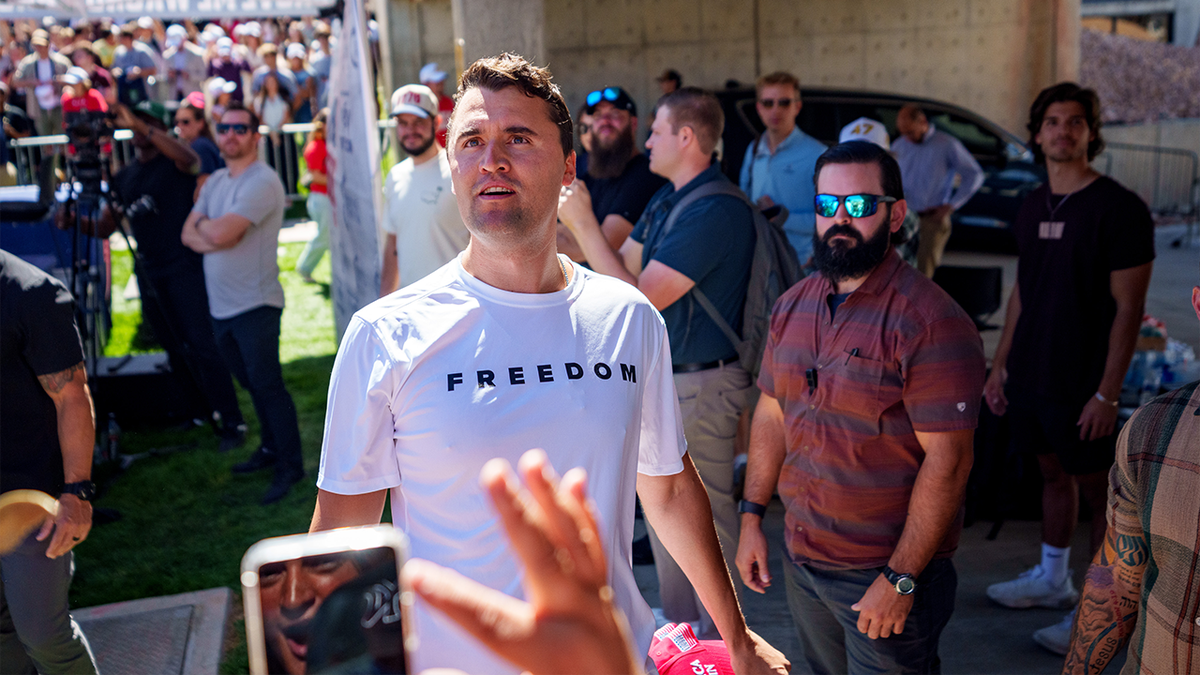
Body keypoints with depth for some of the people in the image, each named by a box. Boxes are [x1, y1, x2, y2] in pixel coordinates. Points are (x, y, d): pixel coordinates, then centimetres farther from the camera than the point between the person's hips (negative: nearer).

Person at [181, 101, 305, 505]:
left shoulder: (263, 182, -14)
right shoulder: (215, 181, 14)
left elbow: (219, 233, -23)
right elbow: (189, 235, 8)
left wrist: (202, 223, -1)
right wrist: (213, 237, -12)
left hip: (254, 304, -8)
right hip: (220, 305, 8)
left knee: (267, 384, -4)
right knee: (252, 383, 17)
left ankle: (290, 466, 5)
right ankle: (271, 448, 31)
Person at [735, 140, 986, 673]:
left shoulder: (932, 321, -18)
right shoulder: (792, 306, 4)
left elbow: (947, 460, -20)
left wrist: (900, 579, -20)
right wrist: (752, 516, 8)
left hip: (889, 570, -6)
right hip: (801, 559, 6)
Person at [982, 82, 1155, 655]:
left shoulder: (1119, 208, -13)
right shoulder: (1032, 208, 7)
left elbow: (1128, 308, -14)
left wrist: (1107, 392, -17)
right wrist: (1000, 364, 12)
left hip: (1082, 384, -6)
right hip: (1030, 373, 6)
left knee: (1097, 489, 4)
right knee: (1053, 473, 18)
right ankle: (1052, 579, 34)